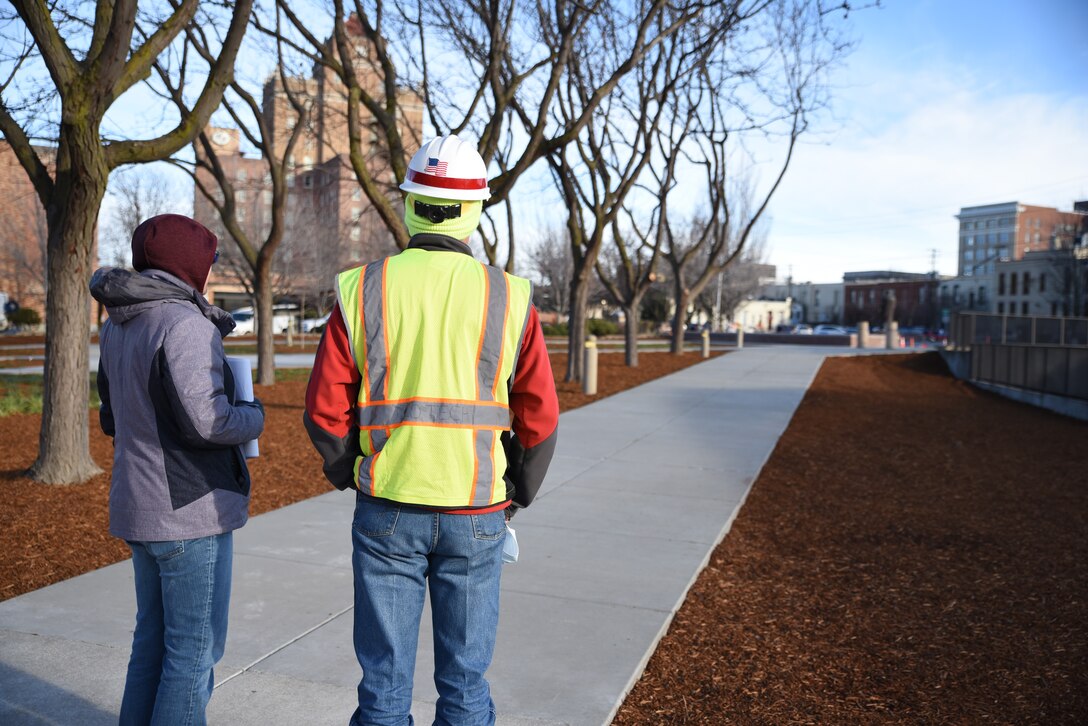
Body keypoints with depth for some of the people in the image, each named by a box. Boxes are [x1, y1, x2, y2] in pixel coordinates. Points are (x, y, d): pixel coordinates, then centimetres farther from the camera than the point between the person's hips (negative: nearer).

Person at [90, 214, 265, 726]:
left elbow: (113, 418, 17)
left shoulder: (117, 327, 9)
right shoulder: (185, 323, -19)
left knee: (153, 637, 21)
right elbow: (207, 420, -24)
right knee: (195, 648, 3)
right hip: (191, 510, -9)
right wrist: (254, 415, -6)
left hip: (139, 508, 9)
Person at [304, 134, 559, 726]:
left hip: (386, 510, 1)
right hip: (475, 517, 0)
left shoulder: (364, 290, -6)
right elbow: (540, 418, -3)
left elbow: (325, 410, -4)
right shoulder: (508, 300, -6)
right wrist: (515, 496, 12)